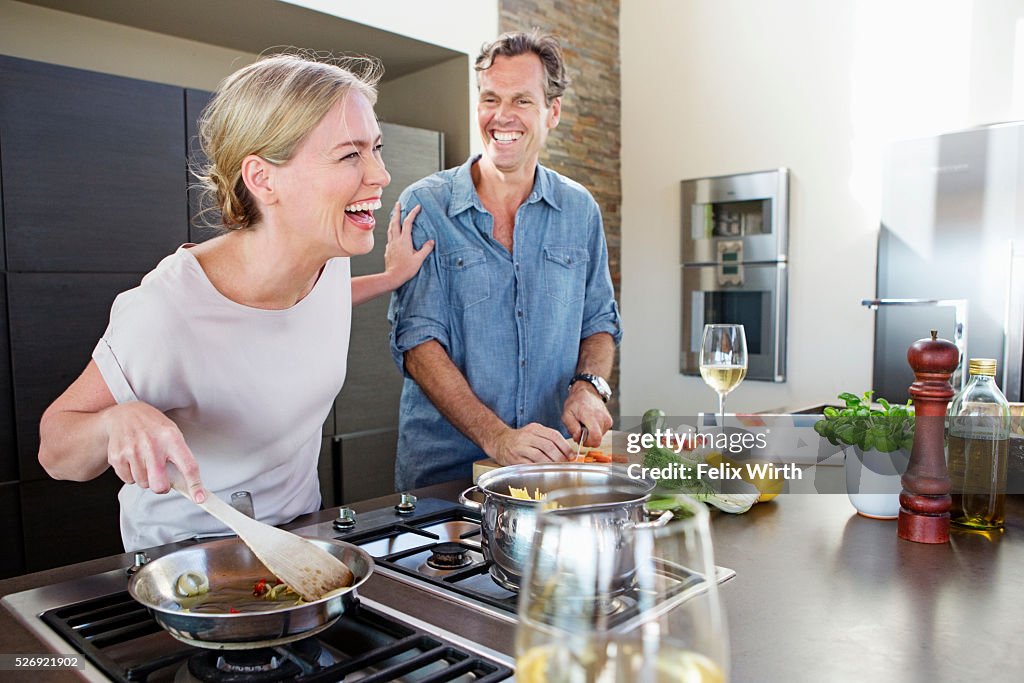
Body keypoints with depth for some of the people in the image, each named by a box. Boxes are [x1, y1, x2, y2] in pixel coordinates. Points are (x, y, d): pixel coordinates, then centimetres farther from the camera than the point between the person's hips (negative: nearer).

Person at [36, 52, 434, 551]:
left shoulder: (328, 260, -11)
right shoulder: (167, 309, -30)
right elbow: (55, 451, -16)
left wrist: (389, 278, 8)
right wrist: (118, 422, -35)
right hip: (182, 559, -3)